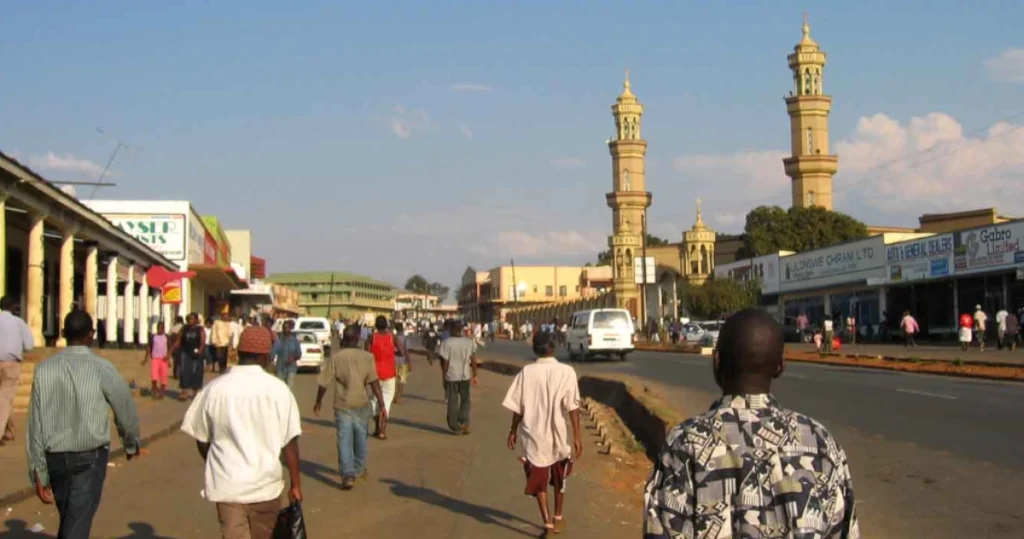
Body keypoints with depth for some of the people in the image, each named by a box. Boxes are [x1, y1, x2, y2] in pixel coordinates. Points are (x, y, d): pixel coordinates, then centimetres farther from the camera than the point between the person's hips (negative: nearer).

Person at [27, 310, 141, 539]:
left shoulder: (45, 369, -4)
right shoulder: (101, 369, -12)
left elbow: (36, 424, -4)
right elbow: (125, 410, -1)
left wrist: (39, 473, 3)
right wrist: (131, 444, 20)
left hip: (55, 458, 4)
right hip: (90, 458, -4)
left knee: (68, 520, 23)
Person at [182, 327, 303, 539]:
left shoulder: (215, 388, -4)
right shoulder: (278, 390, -8)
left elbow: (201, 439, 5)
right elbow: (290, 441, -8)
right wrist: (296, 483, 2)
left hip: (226, 484, 0)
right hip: (265, 483, 0)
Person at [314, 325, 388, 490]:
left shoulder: (335, 357, -6)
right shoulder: (367, 357, -6)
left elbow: (324, 383, -3)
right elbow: (374, 383, -13)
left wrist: (318, 402, 13)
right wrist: (382, 406, -13)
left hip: (342, 405, -1)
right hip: (362, 405, 2)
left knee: (344, 440, 0)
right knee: (360, 437, 20)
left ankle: (348, 475, -12)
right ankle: (359, 469, 35)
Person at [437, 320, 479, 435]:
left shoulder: (446, 343, -10)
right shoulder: (470, 342, 0)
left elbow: (445, 362, -10)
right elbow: (473, 361, 2)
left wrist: (444, 376, 1)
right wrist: (474, 375, 11)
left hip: (451, 376, -2)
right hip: (465, 376, 2)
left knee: (452, 402, 8)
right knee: (465, 400, 16)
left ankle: (455, 427, 13)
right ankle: (464, 423, 3)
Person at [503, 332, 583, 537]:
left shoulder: (526, 372, -7)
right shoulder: (566, 371, -10)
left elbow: (517, 407, -2)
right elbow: (573, 407, -12)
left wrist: (513, 431, 11)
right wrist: (577, 436, -9)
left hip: (534, 435, 0)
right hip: (558, 434, 0)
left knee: (539, 481, 9)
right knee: (559, 479, 22)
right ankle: (558, 518, 34)